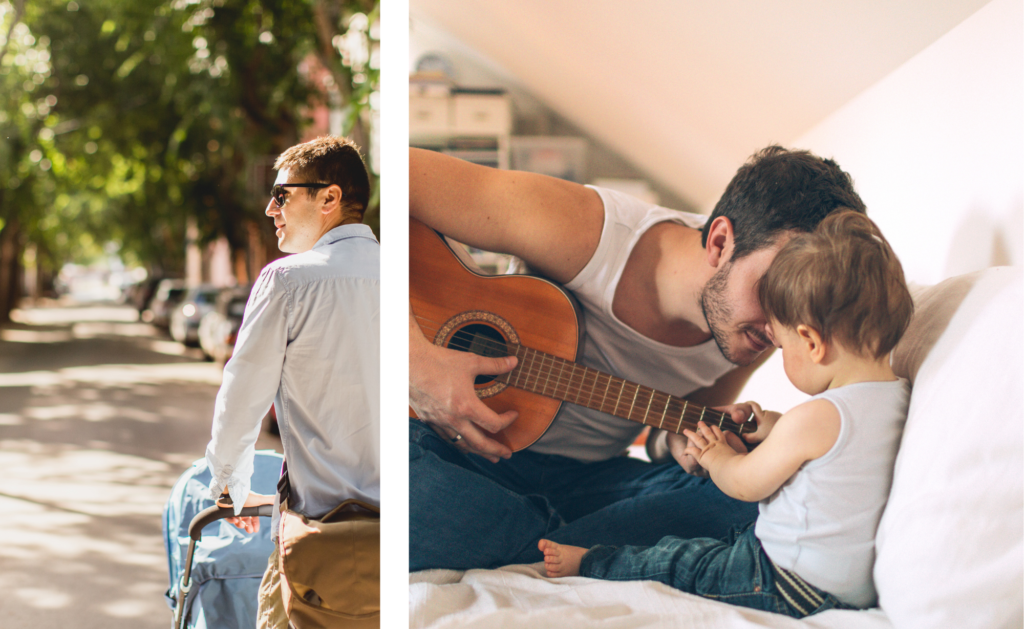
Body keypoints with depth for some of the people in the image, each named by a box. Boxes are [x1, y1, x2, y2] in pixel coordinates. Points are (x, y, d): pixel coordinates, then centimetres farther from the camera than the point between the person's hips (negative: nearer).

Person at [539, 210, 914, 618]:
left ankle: (588, 566, 27)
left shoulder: (815, 419, -26)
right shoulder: (901, 398, -1)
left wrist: (715, 456, 10)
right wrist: (776, 428, 21)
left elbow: (744, 483, -10)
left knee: (675, 564, 9)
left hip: (791, 588, -9)